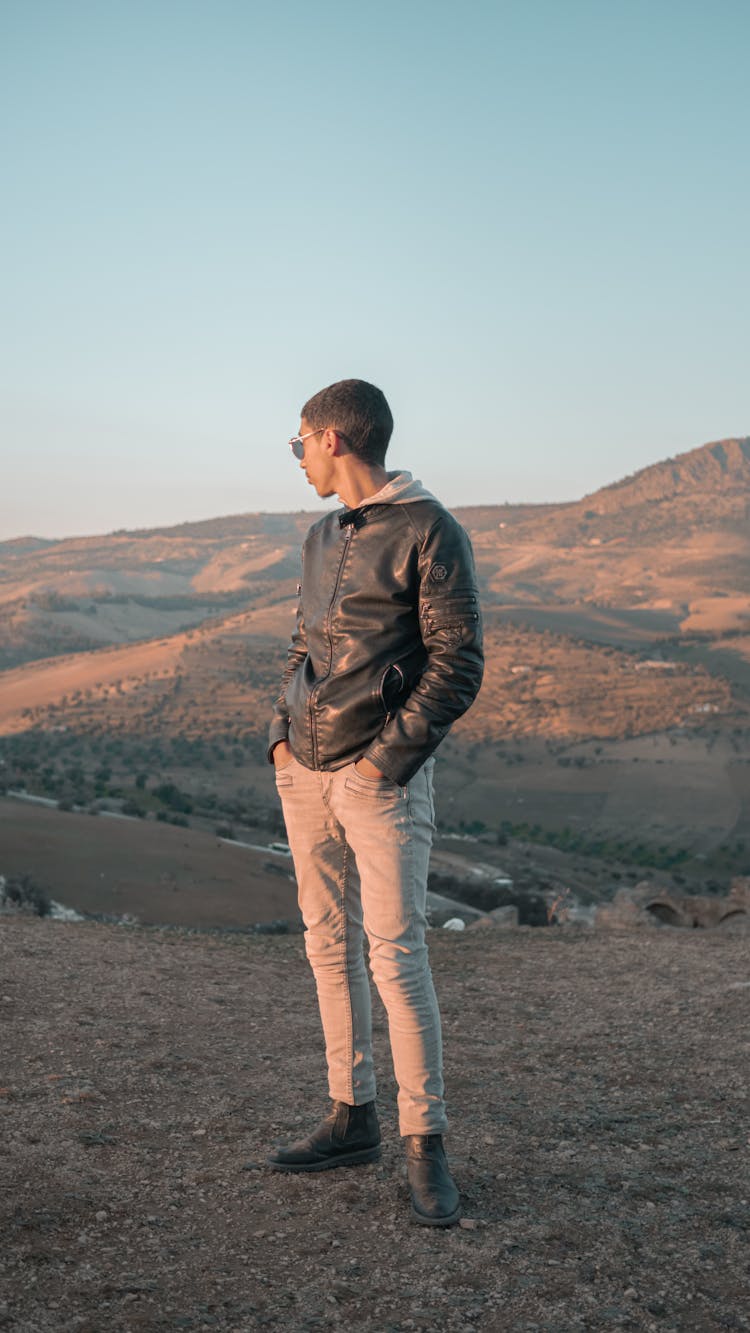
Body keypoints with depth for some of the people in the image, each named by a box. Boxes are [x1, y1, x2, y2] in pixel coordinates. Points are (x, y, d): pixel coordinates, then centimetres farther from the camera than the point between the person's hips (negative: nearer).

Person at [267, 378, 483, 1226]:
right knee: (330, 946, 11)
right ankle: (351, 1117, 23)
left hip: (382, 775, -7)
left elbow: (458, 664, -12)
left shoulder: (428, 532, -8)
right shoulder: (322, 538, 15)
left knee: (396, 956, -7)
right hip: (305, 772, 7)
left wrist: (385, 760, -15)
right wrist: (281, 735, 7)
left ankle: (426, 1146, 5)